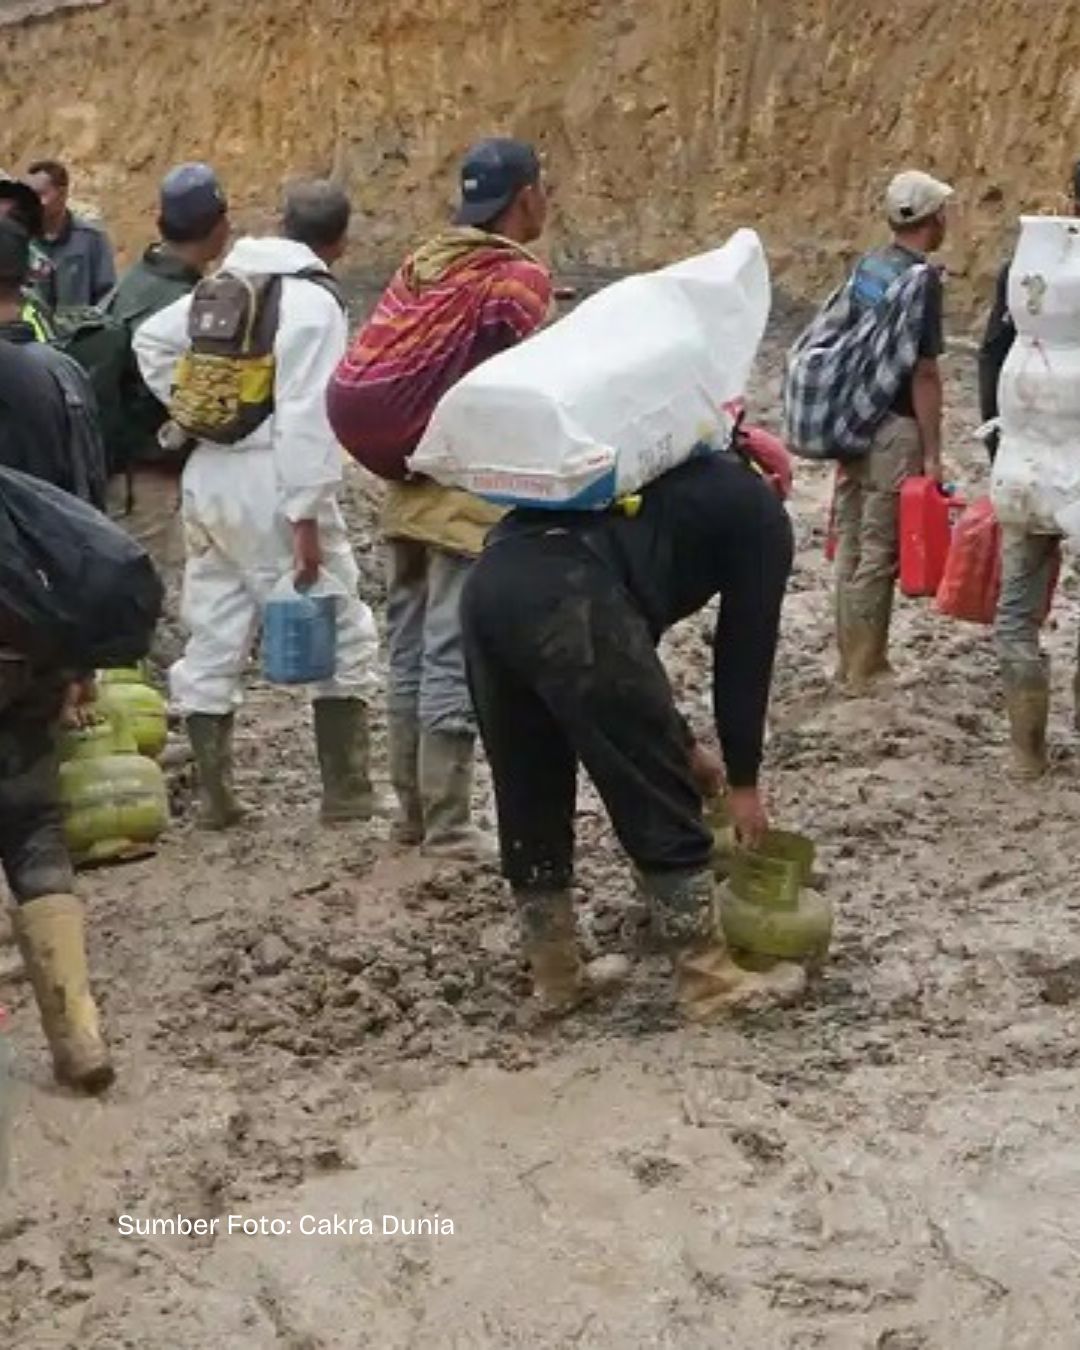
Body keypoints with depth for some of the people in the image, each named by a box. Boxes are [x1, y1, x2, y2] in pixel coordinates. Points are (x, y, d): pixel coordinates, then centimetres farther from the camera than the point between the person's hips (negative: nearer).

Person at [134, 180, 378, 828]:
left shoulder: (227, 283, 11)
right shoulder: (315, 302, -12)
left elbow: (151, 341, 19)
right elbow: (307, 418, -19)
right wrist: (307, 516, -20)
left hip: (208, 477, 7)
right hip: (271, 489, -7)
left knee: (213, 640, 12)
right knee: (343, 636, 5)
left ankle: (215, 795, 15)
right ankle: (347, 793, 7)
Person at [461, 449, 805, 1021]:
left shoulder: (670, 477, 40)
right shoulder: (759, 514, 21)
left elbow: (629, 634, 41)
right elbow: (745, 650, 19)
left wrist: (678, 744, 46)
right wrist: (745, 779, 29)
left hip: (489, 580, 7)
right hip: (569, 599, -7)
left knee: (529, 802, 20)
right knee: (661, 806, 8)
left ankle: (557, 977, 32)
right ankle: (708, 980, 19)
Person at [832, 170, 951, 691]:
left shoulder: (865, 267, 8)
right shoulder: (921, 278, -15)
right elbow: (923, 373, -16)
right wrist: (932, 452, -13)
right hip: (894, 430, -8)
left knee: (851, 545, 13)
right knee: (879, 551, 0)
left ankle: (853, 659, 23)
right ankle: (865, 670, 6)